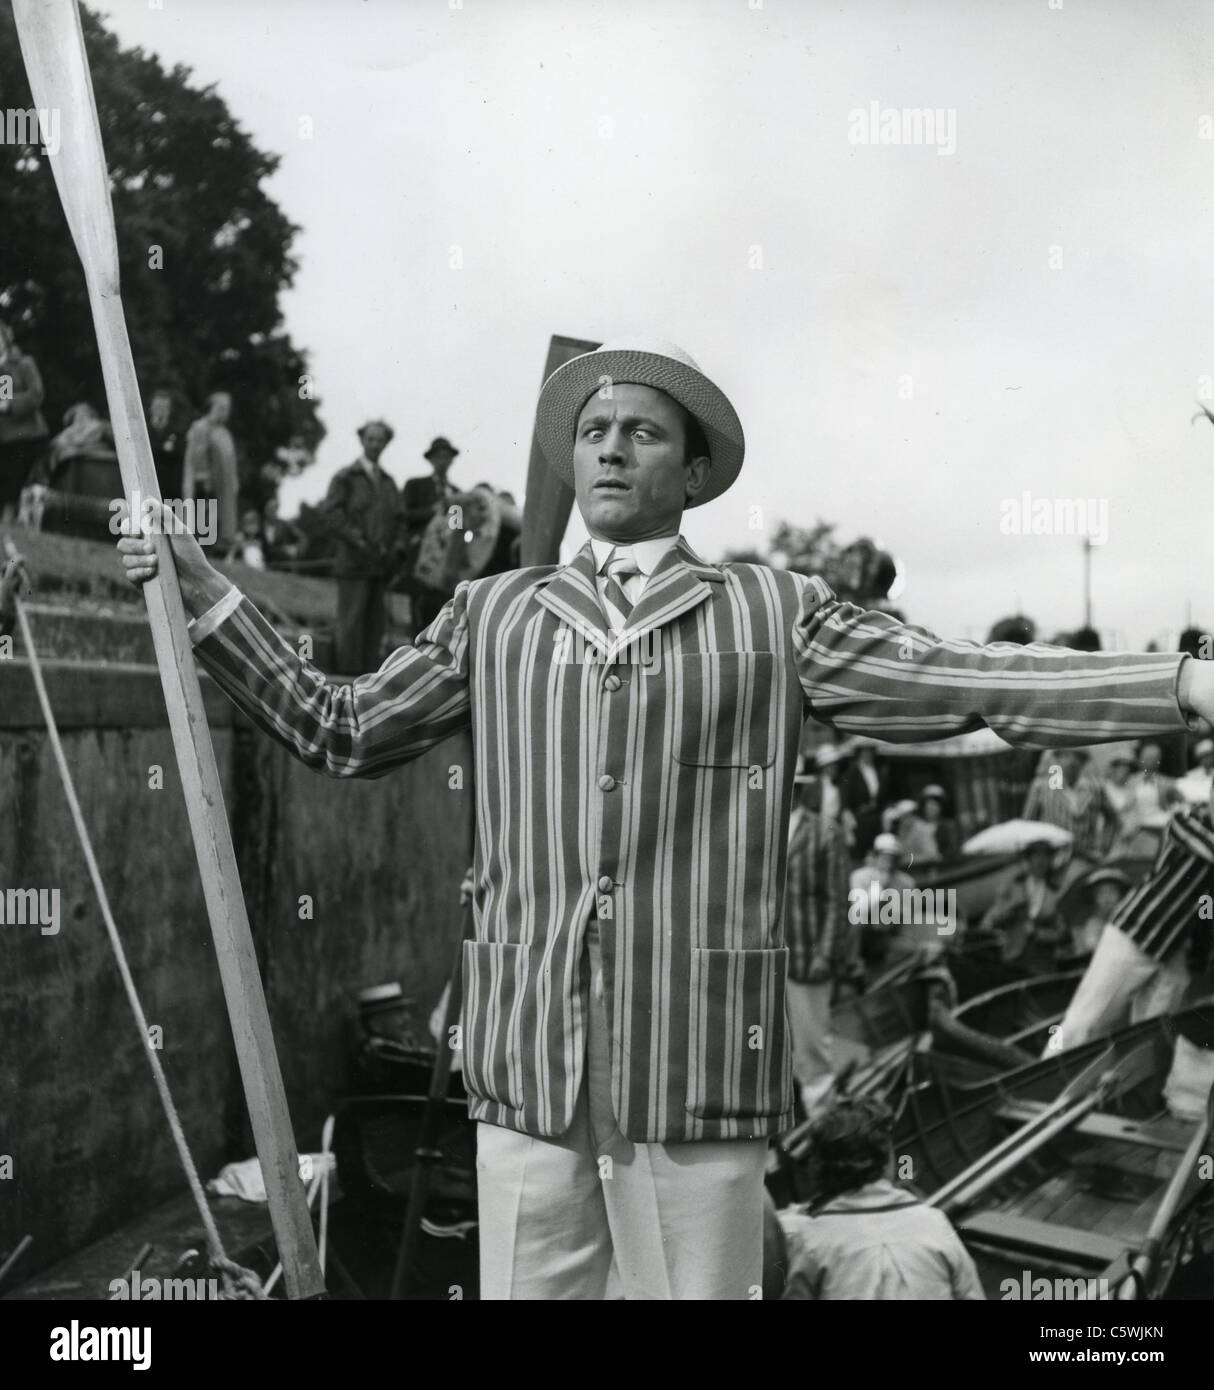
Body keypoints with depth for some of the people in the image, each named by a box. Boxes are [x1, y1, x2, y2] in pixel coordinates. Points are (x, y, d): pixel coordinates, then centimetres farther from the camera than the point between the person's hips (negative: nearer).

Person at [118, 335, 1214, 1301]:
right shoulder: (492, 615, 14)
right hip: (526, 1068, 2)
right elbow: (343, 732, 19)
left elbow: (962, 681, -1)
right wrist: (207, 598, 15)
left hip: (699, 1071, -2)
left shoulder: (775, 614, 7)